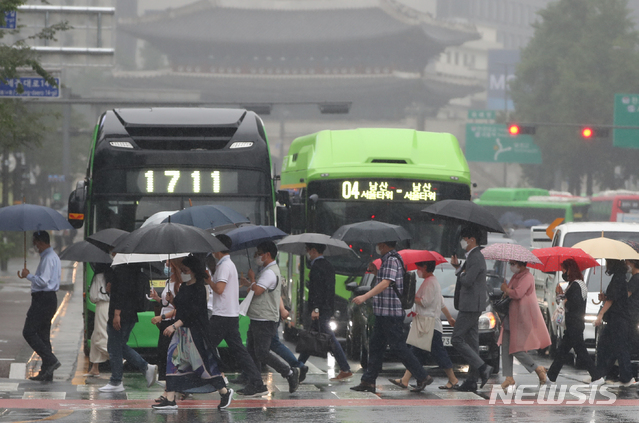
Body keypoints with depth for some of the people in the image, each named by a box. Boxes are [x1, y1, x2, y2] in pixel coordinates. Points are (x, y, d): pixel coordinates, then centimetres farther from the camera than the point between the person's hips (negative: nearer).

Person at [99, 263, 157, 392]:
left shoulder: (121, 268, -18)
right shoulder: (134, 267, 12)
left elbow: (122, 291, -24)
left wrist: (116, 314, -23)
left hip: (120, 314, -10)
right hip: (131, 315, 10)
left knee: (114, 348, 0)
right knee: (120, 346, 19)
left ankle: (116, 383, 6)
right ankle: (146, 367, 12)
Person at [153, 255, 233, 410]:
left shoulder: (198, 289, -13)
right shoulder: (184, 287, 13)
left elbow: (193, 312, -21)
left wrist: (175, 325, -25)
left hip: (195, 331, -9)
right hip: (181, 330, 9)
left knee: (202, 363, -4)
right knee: (174, 361, 1)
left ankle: (225, 392, 12)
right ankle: (170, 399, 0)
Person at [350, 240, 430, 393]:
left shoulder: (392, 260, -15)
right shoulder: (387, 260, 17)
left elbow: (386, 283, -26)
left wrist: (365, 296, -32)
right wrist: (376, 272, 10)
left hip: (391, 314, -11)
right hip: (383, 313, 11)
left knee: (398, 347, -7)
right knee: (375, 346, 10)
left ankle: (423, 377, -1)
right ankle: (368, 382, 12)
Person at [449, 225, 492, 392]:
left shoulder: (476, 258, -16)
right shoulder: (473, 257, 17)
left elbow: (468, 281, -23)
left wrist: (461, 274, -3)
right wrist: (458, 267, 8)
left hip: (471, 306, -11)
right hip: (471, 305, 11)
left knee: (457, 339, -10)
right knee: (471, 342, 9)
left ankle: (482, 367, -15)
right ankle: (471, 381, 9)